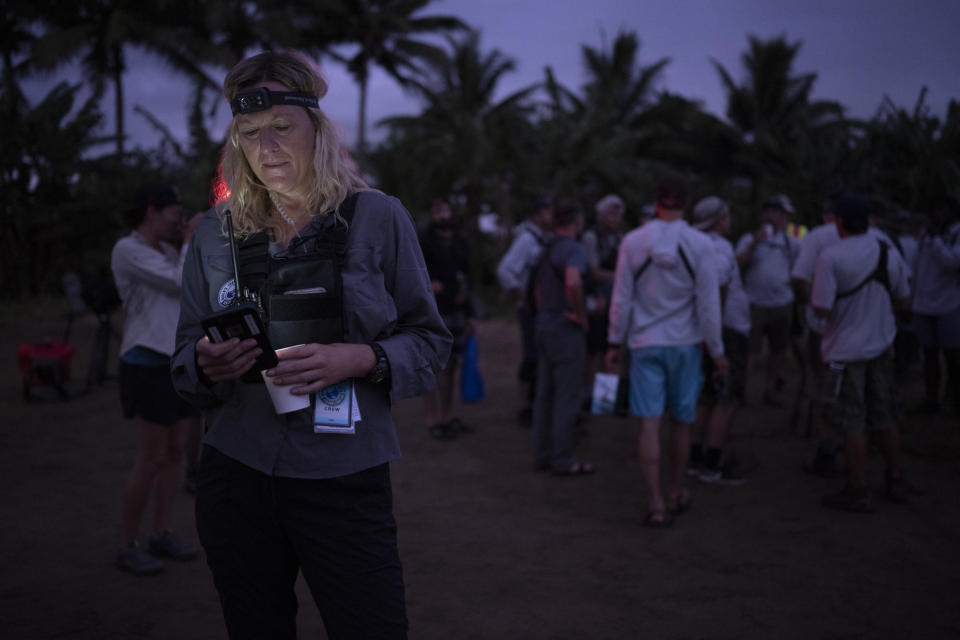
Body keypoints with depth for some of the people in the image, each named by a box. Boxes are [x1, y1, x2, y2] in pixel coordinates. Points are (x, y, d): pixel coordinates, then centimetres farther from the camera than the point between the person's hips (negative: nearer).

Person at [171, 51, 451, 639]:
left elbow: (429, 341, -1)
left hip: (343, 477, -2)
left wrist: (357, 359, -19)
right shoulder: (216, 231, 5)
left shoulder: (379, 219, -3)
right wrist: (207, 365, -13)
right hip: (236, 475, 3)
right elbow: (186, 350, 10)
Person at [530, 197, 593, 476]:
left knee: (545, 393, 12)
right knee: (567, 396, -3)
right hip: (566, 330, -9)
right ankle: (563, 460, 1)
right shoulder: (573, 249, -15)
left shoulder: (546, 248, 12)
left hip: (544, 327, 9)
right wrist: (581, 315, -21)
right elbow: (573, 282, -34)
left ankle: (542, 454, 19)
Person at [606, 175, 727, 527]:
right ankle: (676, 492, 29)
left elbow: (621, 298, -1)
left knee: (650, 423, 0)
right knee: (681, 421, 15)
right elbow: (708, 302, -6)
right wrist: (717, 350, 2)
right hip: (685, 341, 0)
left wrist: (614, 343, 8)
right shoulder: (700, 244, -8)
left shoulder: (632, 241, -4)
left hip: (644, 343, 0)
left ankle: (656, 502, -2)